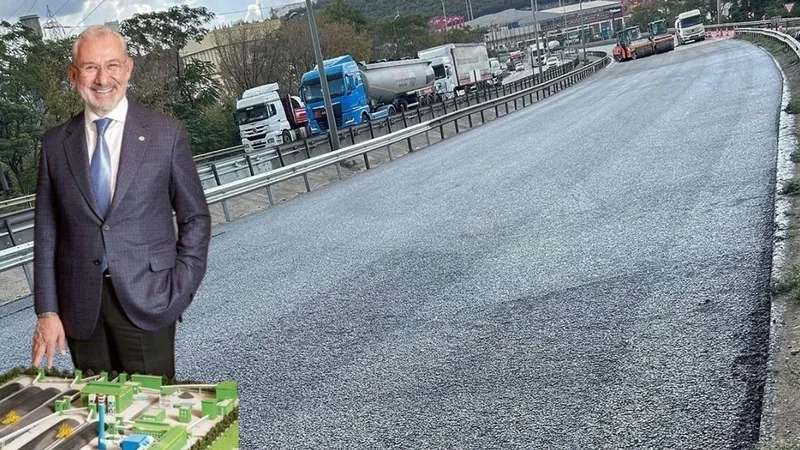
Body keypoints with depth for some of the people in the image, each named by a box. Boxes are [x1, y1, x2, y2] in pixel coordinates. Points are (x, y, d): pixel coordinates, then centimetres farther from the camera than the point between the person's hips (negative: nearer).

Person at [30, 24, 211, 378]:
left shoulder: (167, 133, -1)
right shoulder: (55, 143, 6)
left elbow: (195, 218, 3)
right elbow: (46, 232, 7)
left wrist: (179, 291, -5)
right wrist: (47, 311, 2)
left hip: (146, 301, -2)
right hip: (80, 307, 2)